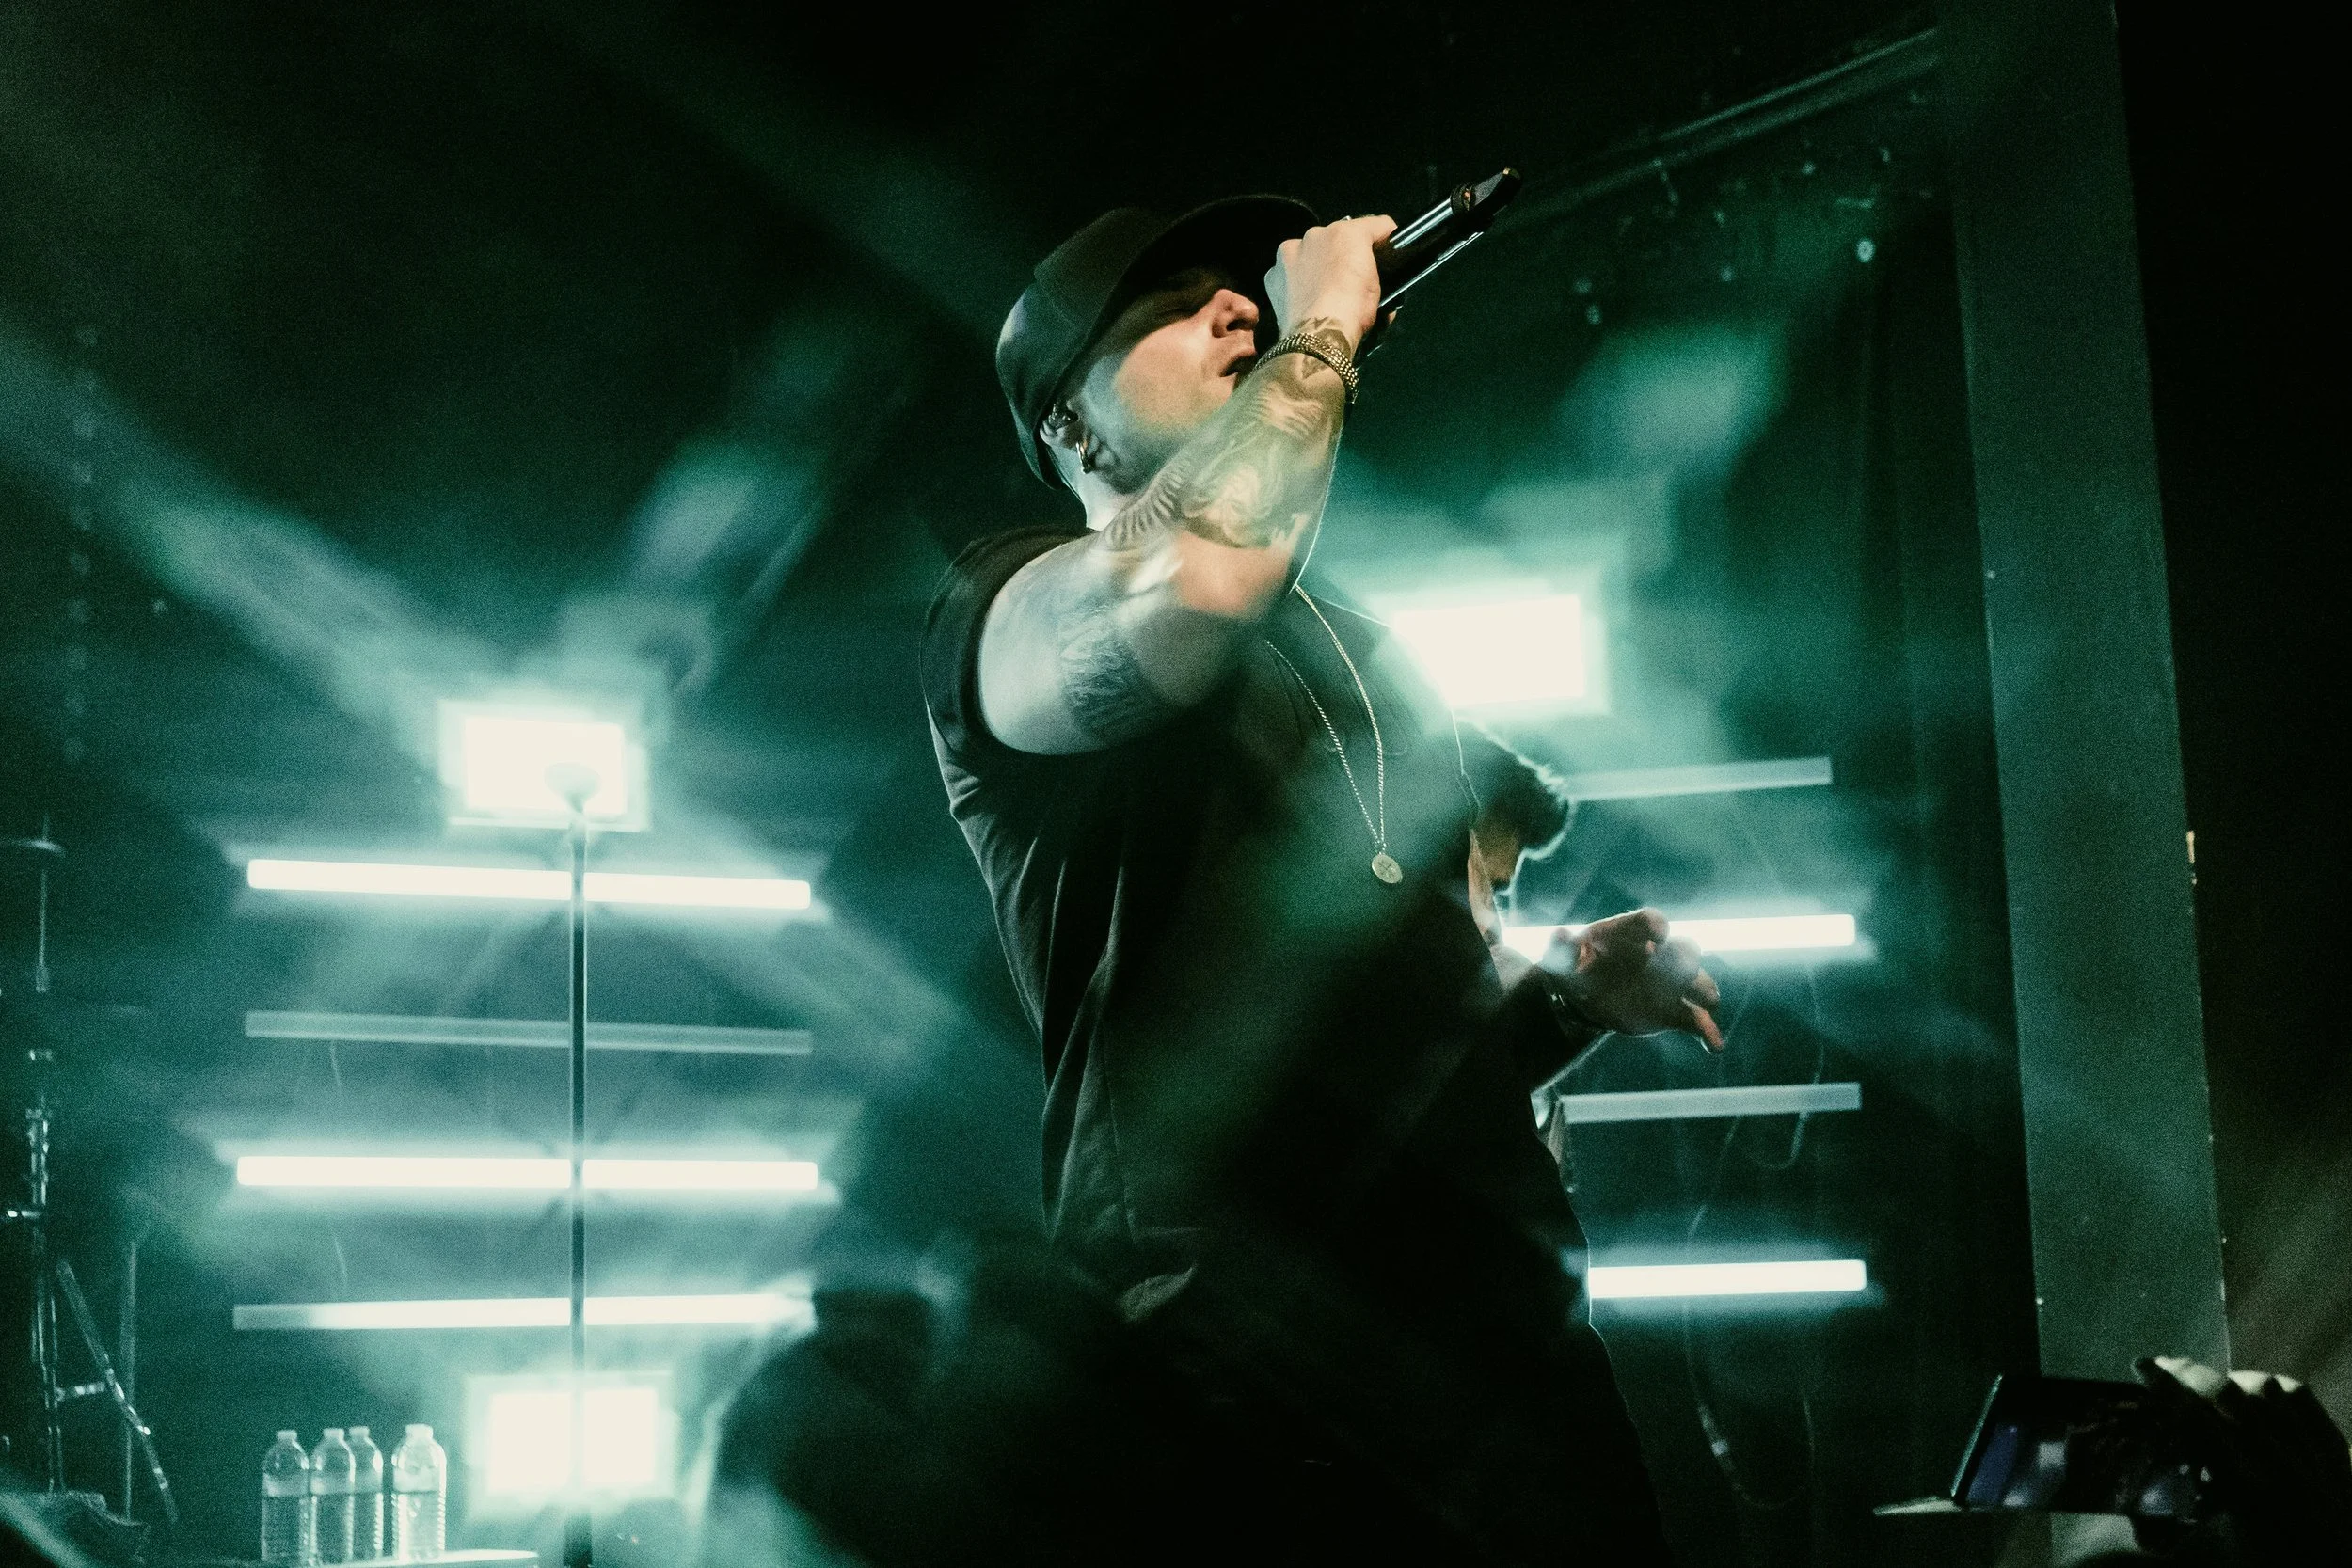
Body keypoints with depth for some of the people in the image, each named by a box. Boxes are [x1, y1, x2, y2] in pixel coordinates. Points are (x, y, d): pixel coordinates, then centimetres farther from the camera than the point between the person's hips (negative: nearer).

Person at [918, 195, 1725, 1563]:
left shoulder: (1374, 654, 28)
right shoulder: (1009, 607, 5)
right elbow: (1191, 585, -22)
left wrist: (1570, 991, 11)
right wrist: (1324, 330, -5)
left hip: (1503, 1317, 7)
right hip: (1238, 1344, -6)